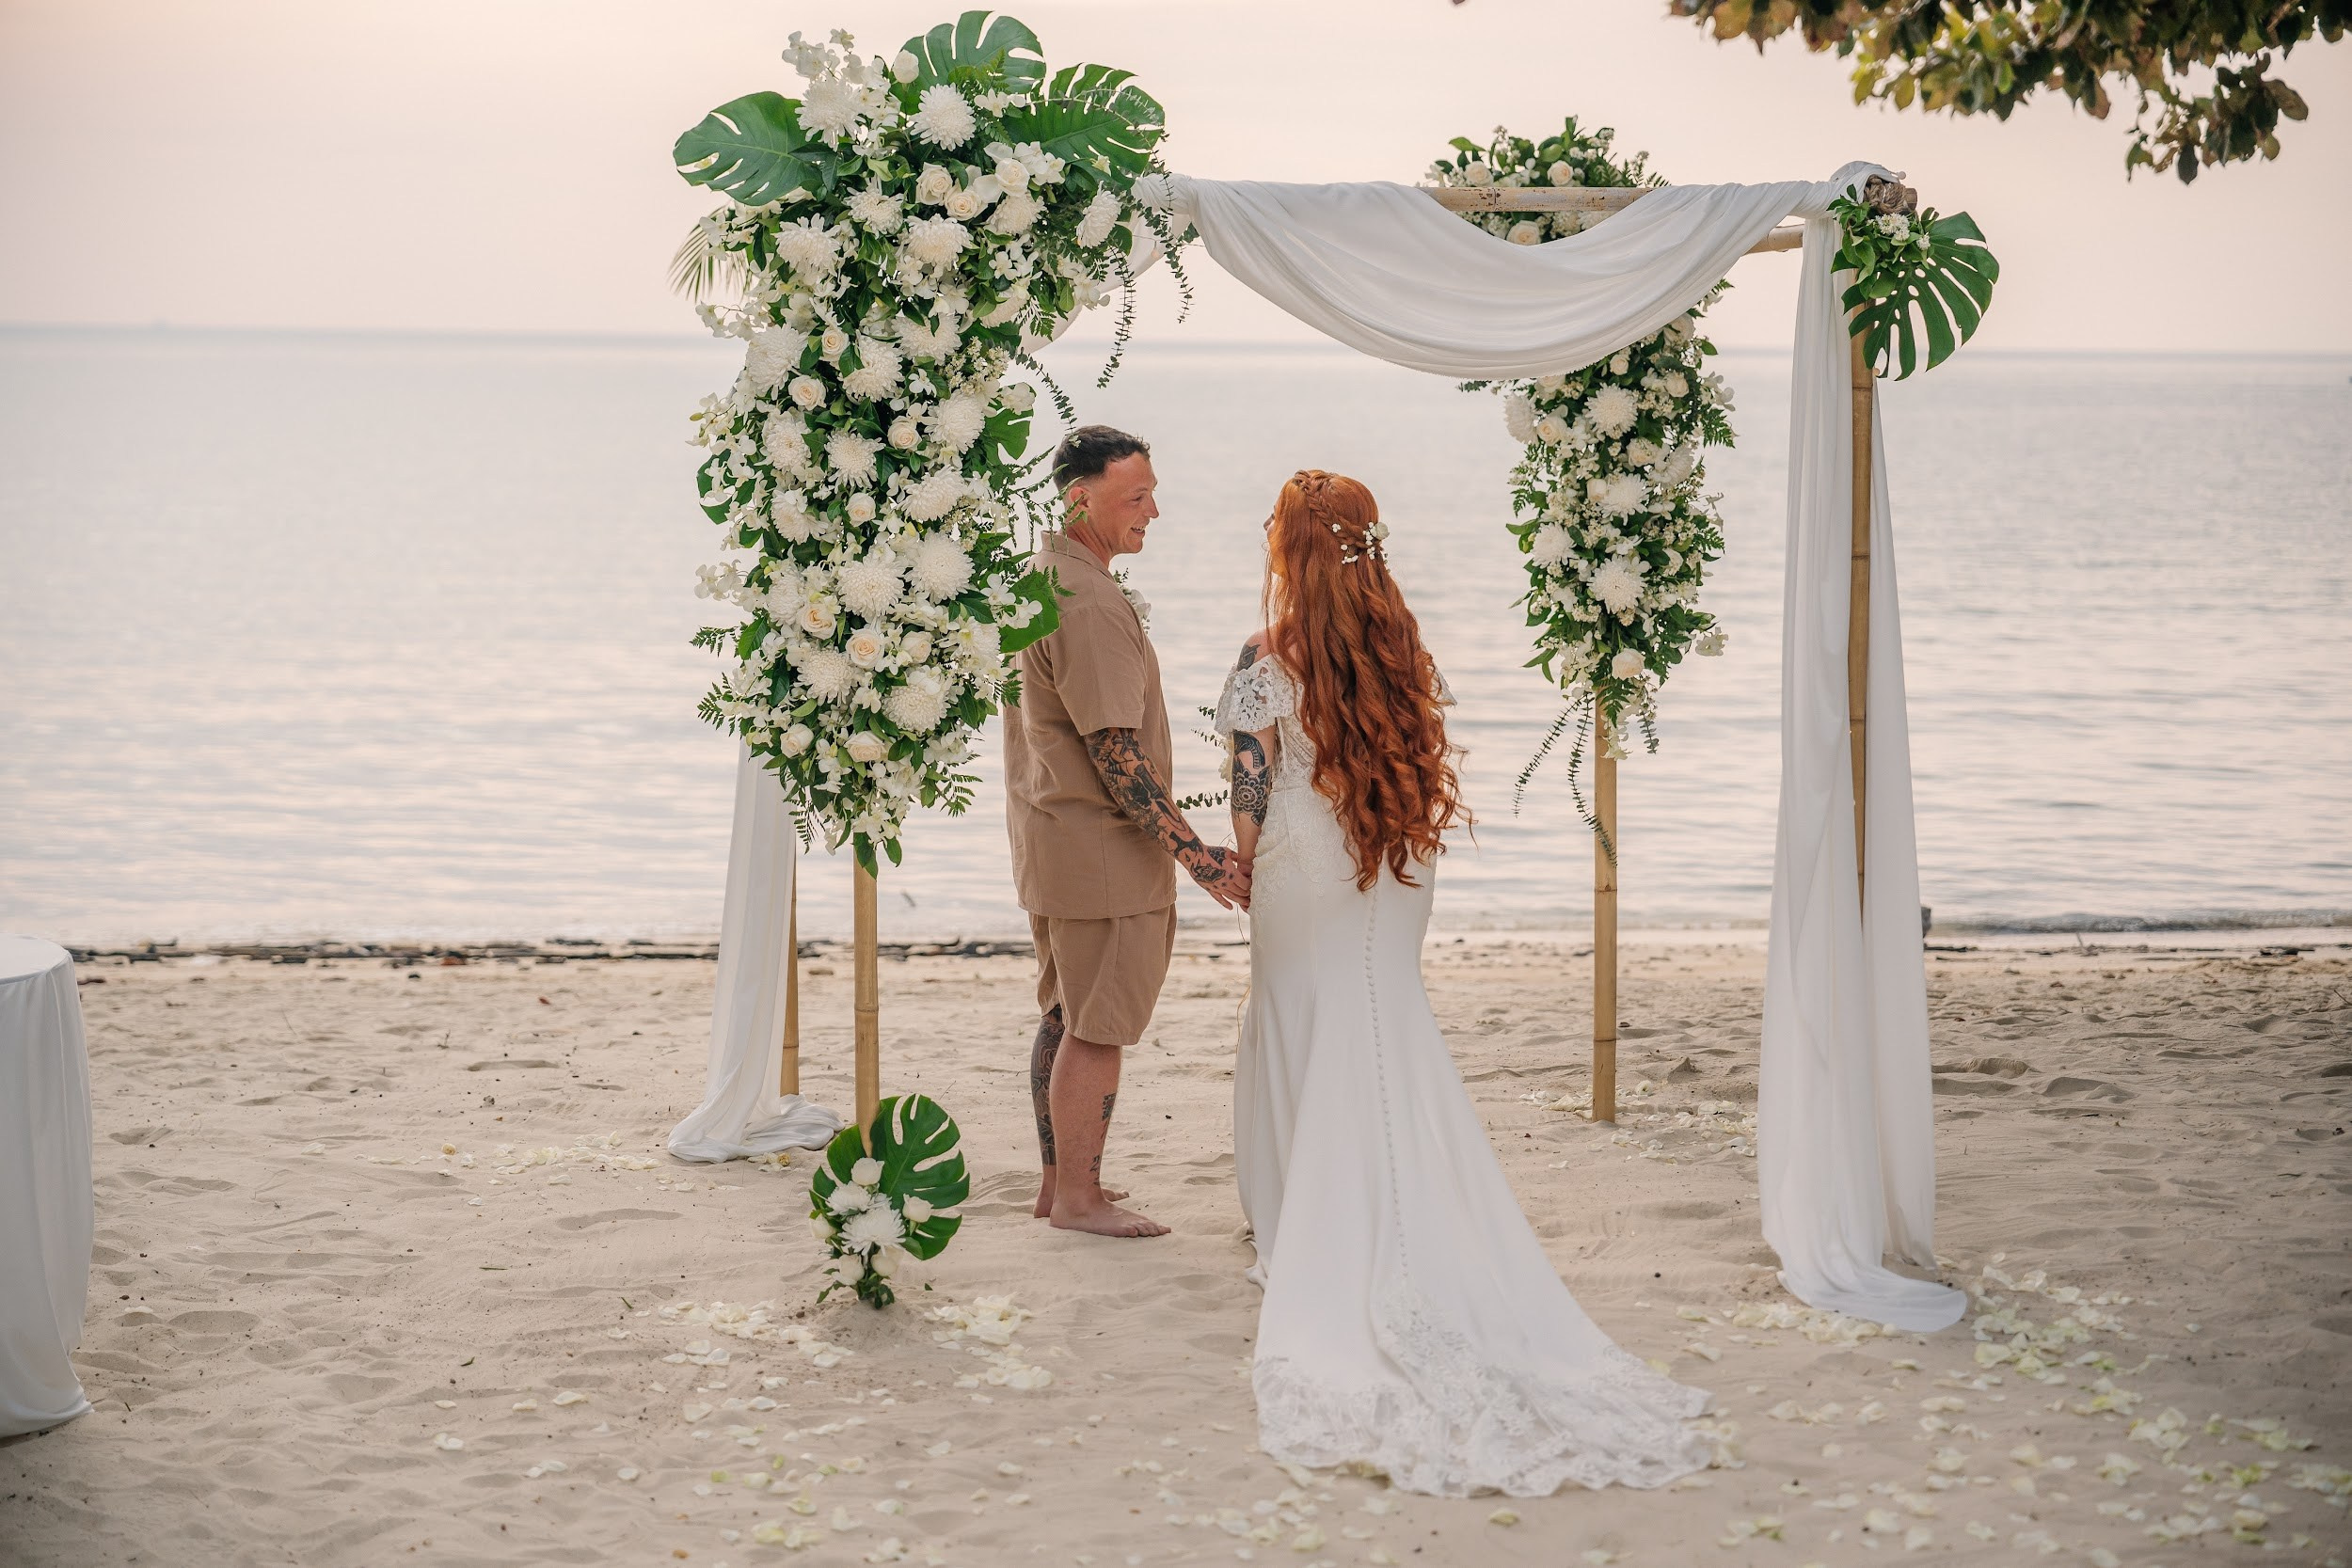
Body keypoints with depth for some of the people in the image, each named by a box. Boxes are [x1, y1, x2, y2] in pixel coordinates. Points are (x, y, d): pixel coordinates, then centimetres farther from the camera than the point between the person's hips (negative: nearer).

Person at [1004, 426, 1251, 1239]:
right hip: (1101, 845, -10)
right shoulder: (1088, 604, -22)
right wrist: (1196, 853, -21)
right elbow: (1114, 755, -24)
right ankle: (1079, 1196, 6)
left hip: (1049, 837, 10)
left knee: (1064, 1014, 16)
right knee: (1098, 1026, -1)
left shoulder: (1035, 577, 11)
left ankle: (1057, 1181, 25)